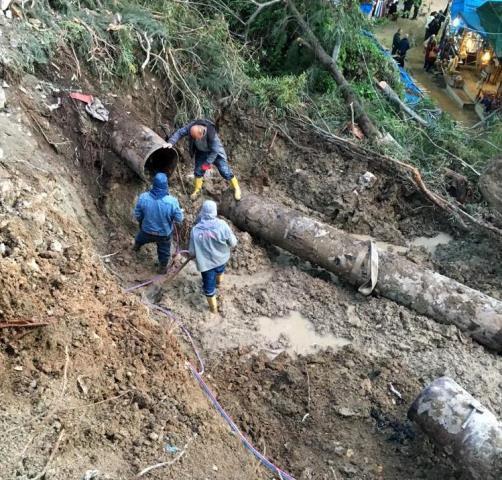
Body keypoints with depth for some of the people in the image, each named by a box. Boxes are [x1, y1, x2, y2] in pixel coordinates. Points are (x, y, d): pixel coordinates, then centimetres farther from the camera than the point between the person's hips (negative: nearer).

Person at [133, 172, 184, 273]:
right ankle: (162, 267, 53)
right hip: (164, 233, -2)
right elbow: (179, 219, -19)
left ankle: (136, 247, 69)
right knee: (164, 250, 30)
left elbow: (137, 215, -10)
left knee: (140, 238, 39)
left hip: (147, 230, 2)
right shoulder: (172, 201, -34)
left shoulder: (143, 197, -26)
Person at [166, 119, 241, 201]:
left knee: (225, 171, -3)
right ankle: (197, 190, 29)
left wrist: (207, 163, -27)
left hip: (215, 152, -4)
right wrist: (171, 142, -40)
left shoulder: (211, 134, -40)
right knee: (198, 171, 7)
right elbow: (179, 133, -24)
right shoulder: (191, 127, -30)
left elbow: (214, 151, -29)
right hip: (201, 152, 4)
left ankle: (236, 188, 16)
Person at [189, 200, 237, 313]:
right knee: (220, 270, 37)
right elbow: (233, 243, -13)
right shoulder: (222, 225, -24)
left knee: (209, 286, 18)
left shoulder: (195, 229, -22)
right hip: (221, 258, 2)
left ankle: (213, 308, 35)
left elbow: (192, 252, -12)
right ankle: (219, 282, 67)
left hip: (206, 263, -2)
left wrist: (197, 255, 11)